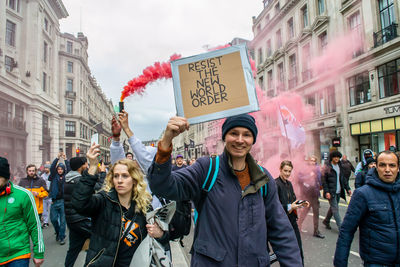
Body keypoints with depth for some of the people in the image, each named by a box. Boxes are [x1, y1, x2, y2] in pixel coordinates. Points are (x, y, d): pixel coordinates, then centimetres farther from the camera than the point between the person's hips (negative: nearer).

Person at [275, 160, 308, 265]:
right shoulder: (275, 184, -16)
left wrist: (301, 203, 0)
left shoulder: (289, 183, 10)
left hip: (292, 219, 7)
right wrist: (289, 207, -27)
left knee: (298, 247, 13)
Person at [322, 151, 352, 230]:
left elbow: (343, 178, 17)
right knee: (335, 209, -5)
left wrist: (347, 188, 8)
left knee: (333, 208, 16)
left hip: (338, 192, 7)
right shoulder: (327, 167, -10)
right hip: (331, 192, -7)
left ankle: (326, 221, 32)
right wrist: (326, 192, -18)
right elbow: (323, 180, -12)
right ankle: (341, 227, -1)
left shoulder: (339, 166, 11)